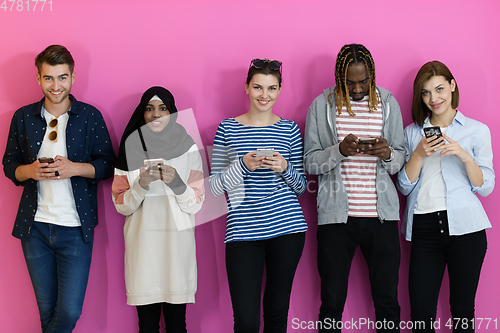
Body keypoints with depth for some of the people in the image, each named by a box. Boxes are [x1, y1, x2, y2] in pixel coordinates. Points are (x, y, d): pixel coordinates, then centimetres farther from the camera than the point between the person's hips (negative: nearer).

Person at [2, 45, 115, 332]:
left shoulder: (90, 116, 1)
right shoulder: (23, 117, 7)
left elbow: (107, 165, 3)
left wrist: (74, 168, -15)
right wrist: (29, 171, -10)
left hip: (76, 228, -2)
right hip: (35, 227, 2)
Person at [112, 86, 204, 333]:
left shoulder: (188, 148, 5)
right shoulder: (131, 149, 6)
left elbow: (196, 204, 3)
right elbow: (121, 205, 5)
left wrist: (176, 183, -15)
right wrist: (141, 185, -13)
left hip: (177, 240, 0)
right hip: (142, 241, 1)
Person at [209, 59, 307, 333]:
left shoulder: (290, 130, 10)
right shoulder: (227, 129, 6)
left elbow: (301, 187, 13)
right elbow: (215, 187, 4)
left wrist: (285, 168, -7)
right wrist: (243, 165, -12)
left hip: (287, 227, 2)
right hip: (242, 231, -1)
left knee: (277, 311, 9)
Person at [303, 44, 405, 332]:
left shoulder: (388, 103, 9)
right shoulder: (322, 105, 4)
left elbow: (401, 161, 10)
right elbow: (311, 162, 0)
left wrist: (388, 154, -13)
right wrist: (339, 150, -18)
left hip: (382, 215, 2)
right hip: (336, 215, -1)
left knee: (388, 301, 5)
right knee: (332, 303, 2)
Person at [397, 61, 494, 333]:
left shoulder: (477, 130, 7)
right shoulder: (412, 132, 13)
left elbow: (485, 187, 3)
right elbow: (404, 187, 7)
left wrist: (465, 156, -13)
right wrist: (419, 155, -8)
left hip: (465, 227, -2)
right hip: (424, 227, 2)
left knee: (462, 310, 3)